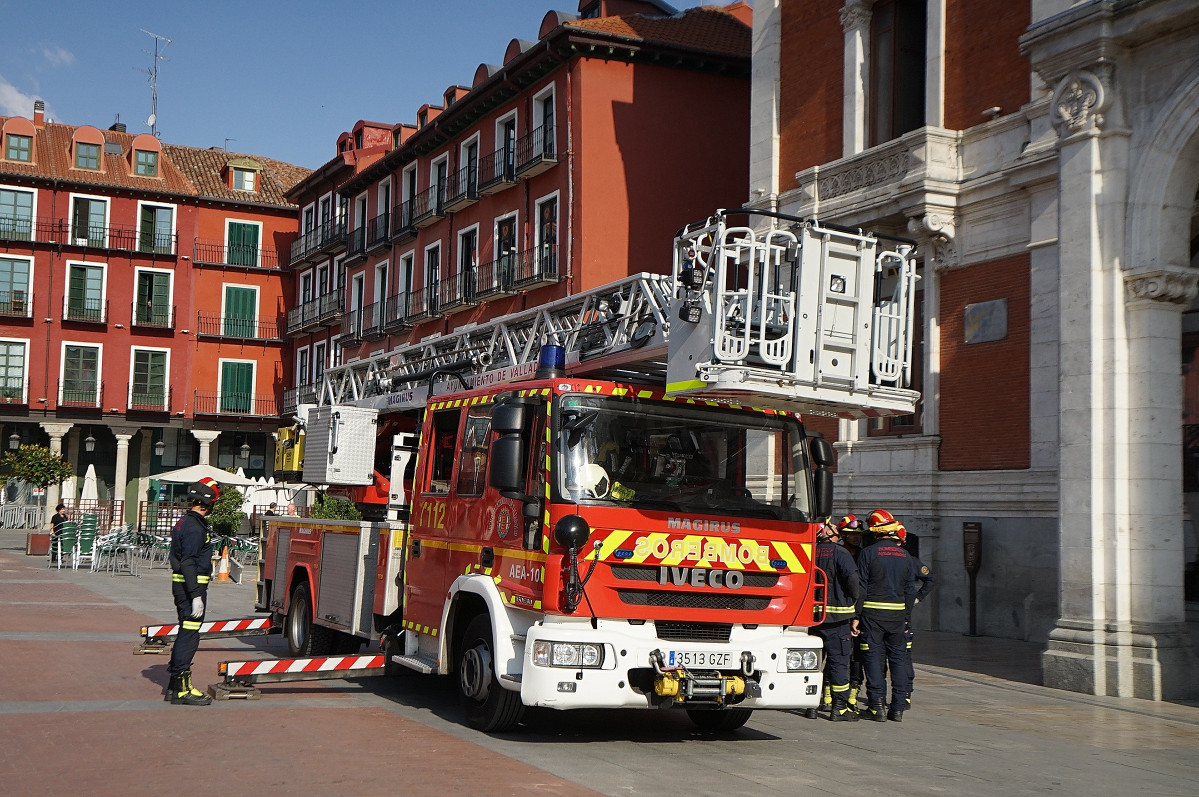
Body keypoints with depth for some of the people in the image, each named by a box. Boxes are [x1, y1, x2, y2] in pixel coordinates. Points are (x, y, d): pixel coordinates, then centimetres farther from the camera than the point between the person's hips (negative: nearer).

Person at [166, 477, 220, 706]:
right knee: (189, 635, -8)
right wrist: (196, 596, -24)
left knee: (186, 634, 15)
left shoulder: (186, 522, 15)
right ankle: (181, 690, -6)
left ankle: (175, 687, 21)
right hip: (191, 586, -10)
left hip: (182, 585, 10)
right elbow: (188, 563, -22)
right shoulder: (194, 527, -17)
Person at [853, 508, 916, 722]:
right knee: (898, 657, 9)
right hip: (897, 612, 3)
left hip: (873, 611, -3)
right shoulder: (904, 555, 7)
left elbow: (861, 588, -8)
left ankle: (877, 705, -3)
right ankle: (898, 708, 9)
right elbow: (910, 589, 10)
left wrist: (856, 616, -4)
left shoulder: (868, 554, -7)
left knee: (874, 656, 2)